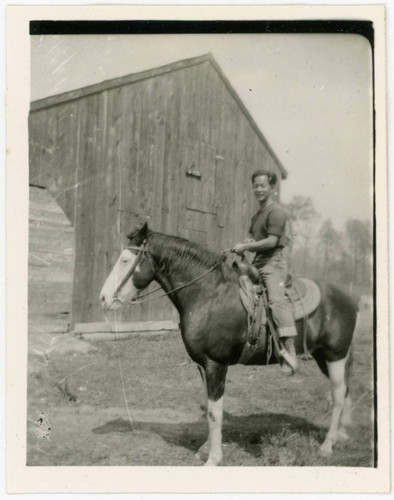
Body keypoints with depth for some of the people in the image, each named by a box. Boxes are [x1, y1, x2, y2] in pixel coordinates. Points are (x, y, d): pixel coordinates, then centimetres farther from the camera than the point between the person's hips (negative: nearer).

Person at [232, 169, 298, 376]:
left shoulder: (276, 211, -7)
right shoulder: (256, 215, 21)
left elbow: (272, 241, -16)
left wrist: (246, 247, -13)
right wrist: (248, 243, 5)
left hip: (273, 262, -10)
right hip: (257, 263, 10)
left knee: (276, 299, -26)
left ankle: (290, 352, -32)